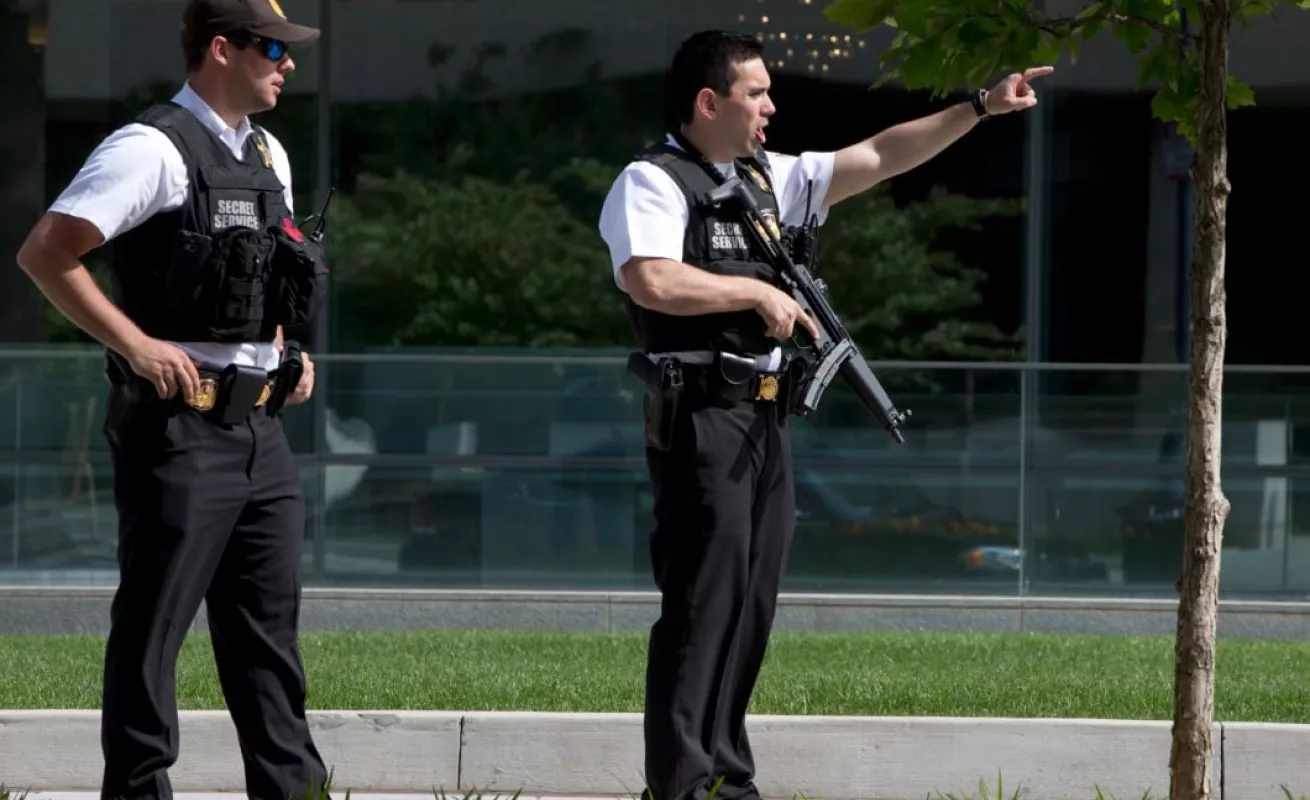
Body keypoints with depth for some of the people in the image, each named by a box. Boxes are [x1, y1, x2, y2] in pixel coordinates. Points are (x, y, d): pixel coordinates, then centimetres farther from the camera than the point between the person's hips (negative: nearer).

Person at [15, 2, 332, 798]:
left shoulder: (268, 155, 15)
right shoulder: (153, 150, -11)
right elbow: (45, 253, -18)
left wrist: (287, 353, 12)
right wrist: (136, 344, -20)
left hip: (259, 426, 8)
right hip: (178, 426, -8)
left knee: (269, 623, 10)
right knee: (152, 625, -2)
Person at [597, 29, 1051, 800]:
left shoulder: (770, 179, 17)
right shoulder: (653, 182, -8)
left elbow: (880, 157, 20)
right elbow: (651, 280, -25)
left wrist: (981, 108, 17)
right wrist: (758, 292, -14)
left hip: (765, 419, 9)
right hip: (701, 416, -9)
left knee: (753, 602, 9)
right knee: (702, 599, -10)